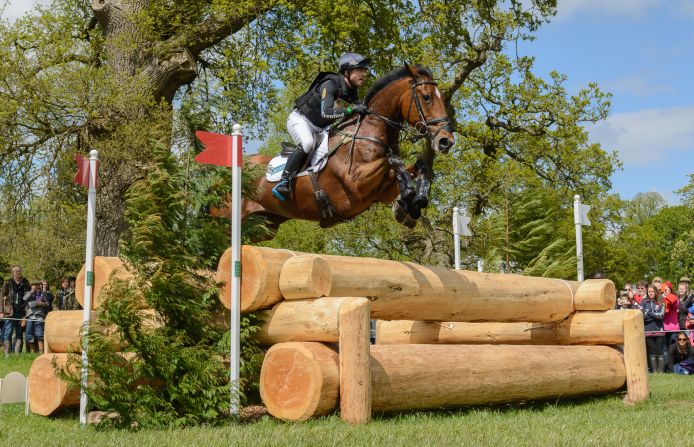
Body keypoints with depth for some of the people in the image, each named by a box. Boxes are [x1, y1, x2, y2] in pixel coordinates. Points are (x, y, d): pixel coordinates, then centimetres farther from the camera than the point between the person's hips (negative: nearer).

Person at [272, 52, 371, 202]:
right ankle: (283, 182, -29)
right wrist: (351, 109, -45)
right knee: (307, 144, -35)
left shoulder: (353, 94, 0)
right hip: (300, 119, -9)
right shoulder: (330, 84, -23)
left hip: (320, 129, 9)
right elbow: (326, 112, -37)